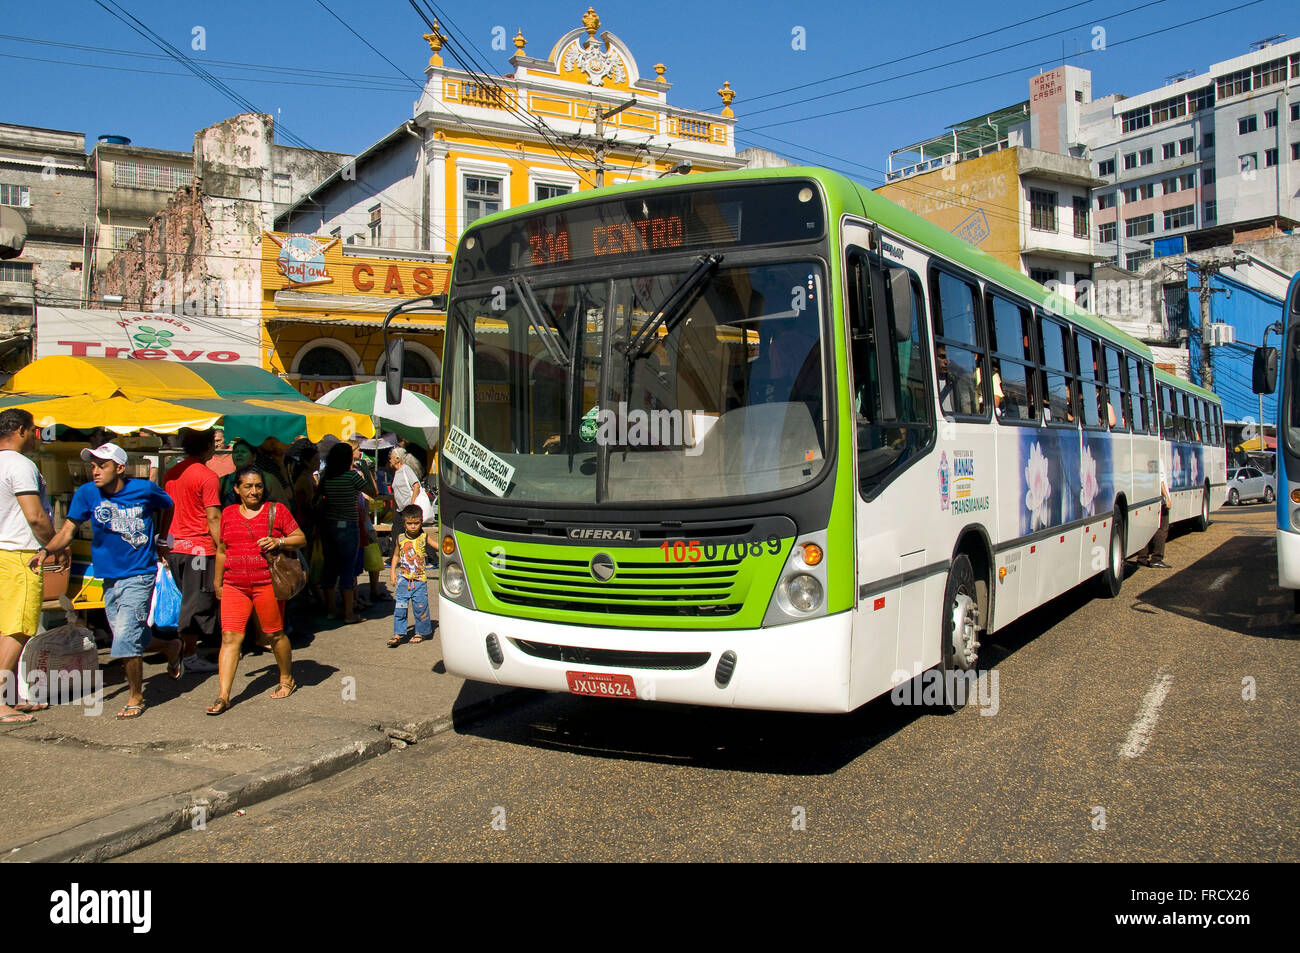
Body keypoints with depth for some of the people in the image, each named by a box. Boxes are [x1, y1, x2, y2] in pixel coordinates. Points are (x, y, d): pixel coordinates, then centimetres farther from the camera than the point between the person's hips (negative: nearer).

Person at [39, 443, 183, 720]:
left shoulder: (144, 489, -7)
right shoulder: (86, 493, -2)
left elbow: (167, 506, 15)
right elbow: (67, 531, -7)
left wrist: (160, 538, 18)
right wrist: (45, 549, -25)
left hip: (139, 575, -4)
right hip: (109, 579, 4)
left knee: (126, 638, -13)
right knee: (130, 640, 11)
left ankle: (135, 698, 6)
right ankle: (171, 647, 42)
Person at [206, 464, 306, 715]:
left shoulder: (276, 510, 3)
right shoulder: (228, 514, 13)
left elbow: (300, 538, 5)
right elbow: (222, 550, 22)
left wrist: (278, 542, -13)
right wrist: (218, 582, 23)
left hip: (267, 583, -3)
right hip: (234, 586, 3)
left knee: (275, 634, 5)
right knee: (230, 636, -5)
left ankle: (287, 680, 26)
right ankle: (223, 696, -5)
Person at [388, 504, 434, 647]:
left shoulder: (424, 538, -1)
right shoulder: (400, 539, 3)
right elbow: (396, 556, 14)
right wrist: (392, 573, 8)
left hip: (419, 580, -1)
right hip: (403, 579, 1)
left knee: (420, 607, 1)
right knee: (400, 607, -2)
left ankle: (421, 632, 17)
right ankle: (398, 634, 6)